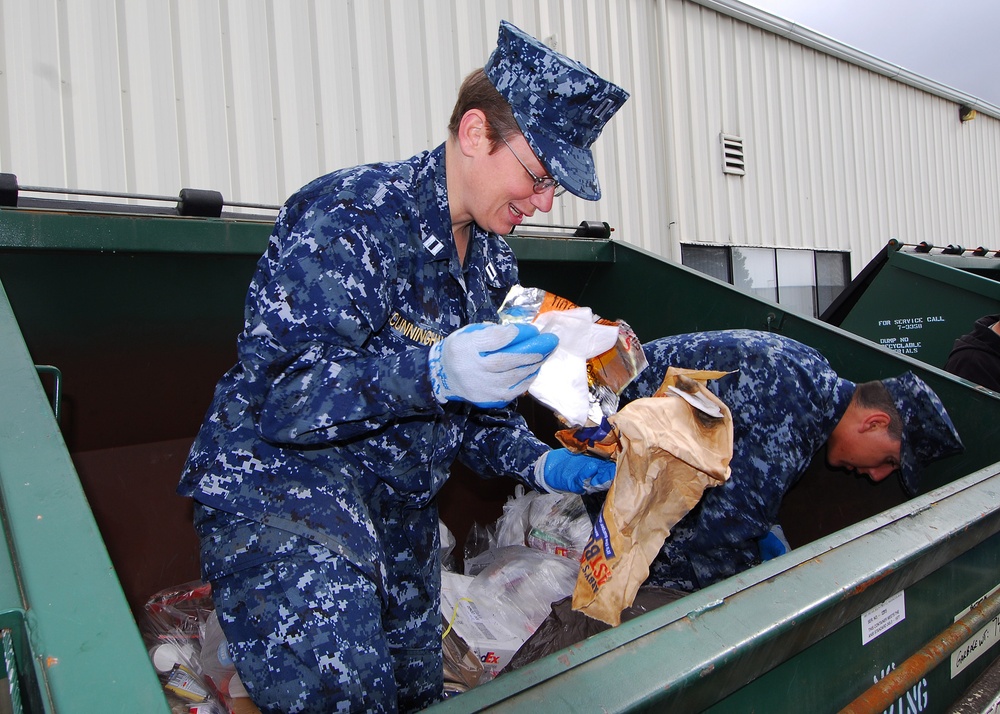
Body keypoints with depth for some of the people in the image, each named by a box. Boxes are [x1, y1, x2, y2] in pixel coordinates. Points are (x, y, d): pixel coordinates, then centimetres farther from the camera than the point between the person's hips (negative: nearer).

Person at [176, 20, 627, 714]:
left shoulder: (492, 264, 7)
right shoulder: (351, 214, -19)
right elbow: (276, 390, -26)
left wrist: (540, 464, -4)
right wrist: (432, 373, -38)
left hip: (402, 511, 8)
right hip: (281, 474, -7)